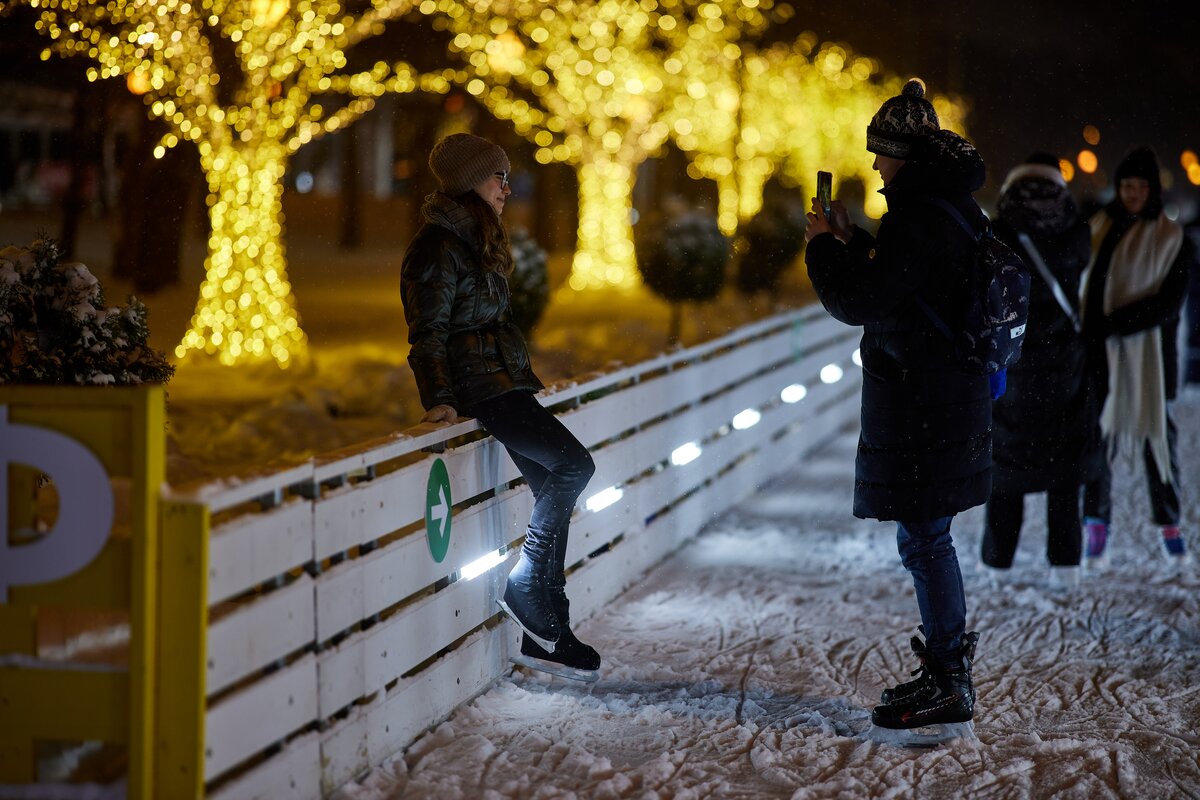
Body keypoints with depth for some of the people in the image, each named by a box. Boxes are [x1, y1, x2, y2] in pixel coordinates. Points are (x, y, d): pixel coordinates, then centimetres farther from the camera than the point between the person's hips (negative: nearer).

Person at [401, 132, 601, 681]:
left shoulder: (474, 240, 20)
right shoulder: (439, 245, -10)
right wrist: (439, 400, -22)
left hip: (503, 383, 10)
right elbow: (428, 331, -15)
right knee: (573, 465, -19)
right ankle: (523, 589, -9)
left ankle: (546, 630, 5)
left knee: (553, 495, 3)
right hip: (478, 388, -10)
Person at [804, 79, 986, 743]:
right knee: (928, 537, 18)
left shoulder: (921, 217, -20)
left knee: (924, 540, -5)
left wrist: (822, 245, -5)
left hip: (921, 407, -10)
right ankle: (948, 668, 26)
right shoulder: (959, 208, 12)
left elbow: (855, 302, -19)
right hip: (955, 396, 10)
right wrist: (853, 240, 15)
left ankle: (947, 689, -1)